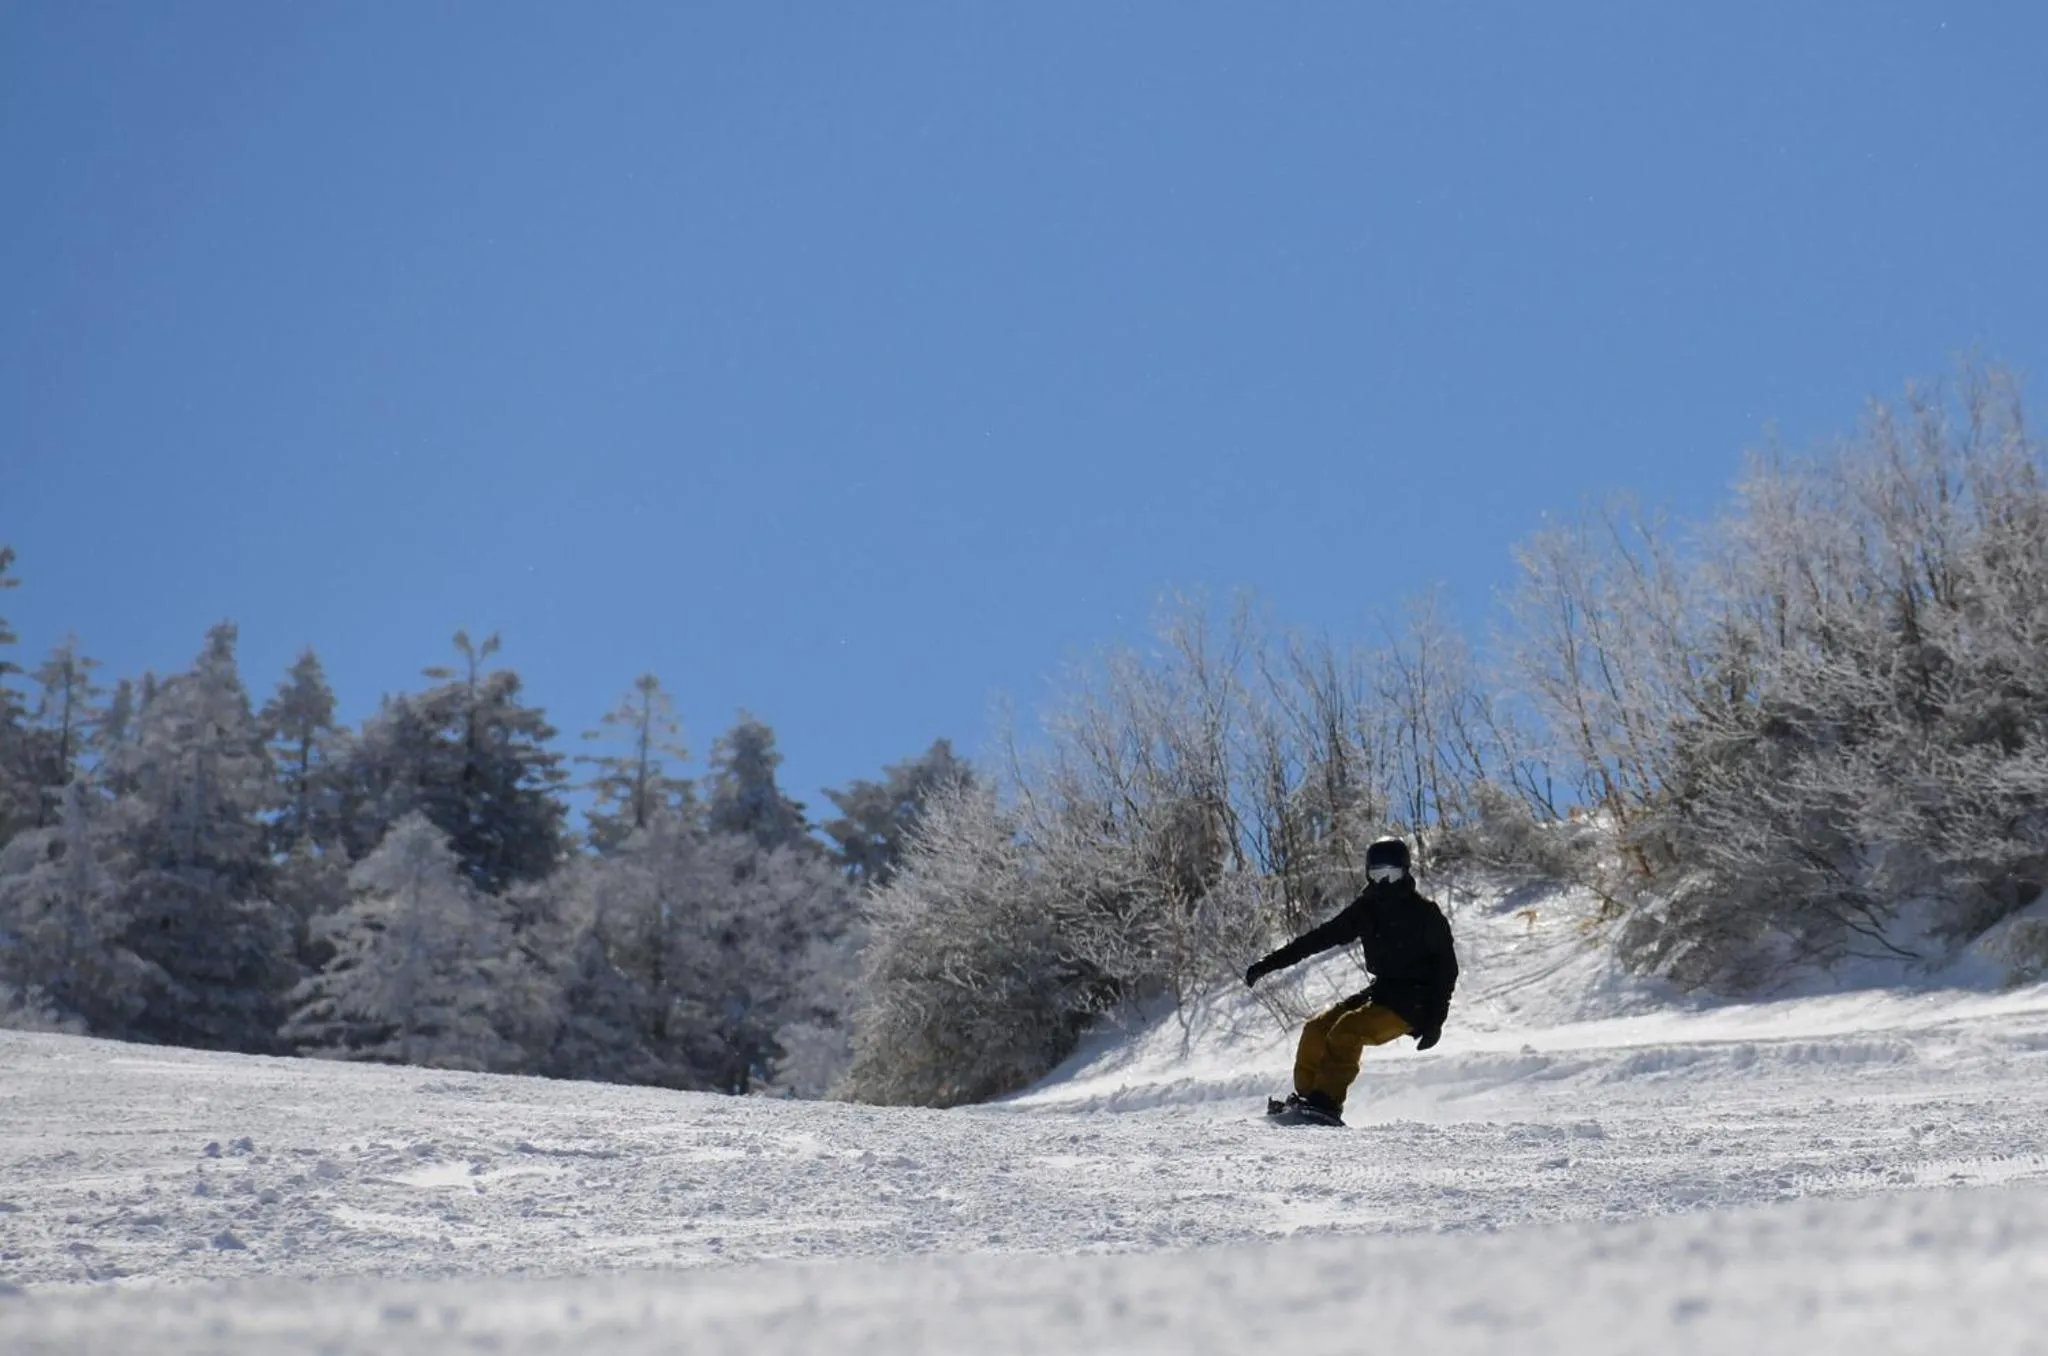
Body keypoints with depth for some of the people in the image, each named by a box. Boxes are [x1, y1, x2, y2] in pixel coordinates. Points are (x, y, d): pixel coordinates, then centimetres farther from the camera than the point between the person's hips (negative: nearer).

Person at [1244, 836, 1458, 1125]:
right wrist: (1271, 961, 2)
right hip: (1381, 992, 7)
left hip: (1412, 1003, -7)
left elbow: (1447, 968, -8)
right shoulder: (1366, 909, 7)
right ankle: (1305, 1096, -2)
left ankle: (1327, 1103, -30)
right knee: (1317, 1027, -7)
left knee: (1348, 1030, -27)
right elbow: (1322, 936, 7)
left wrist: (1435, 1020, -18)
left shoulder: (1425, 913, -8)